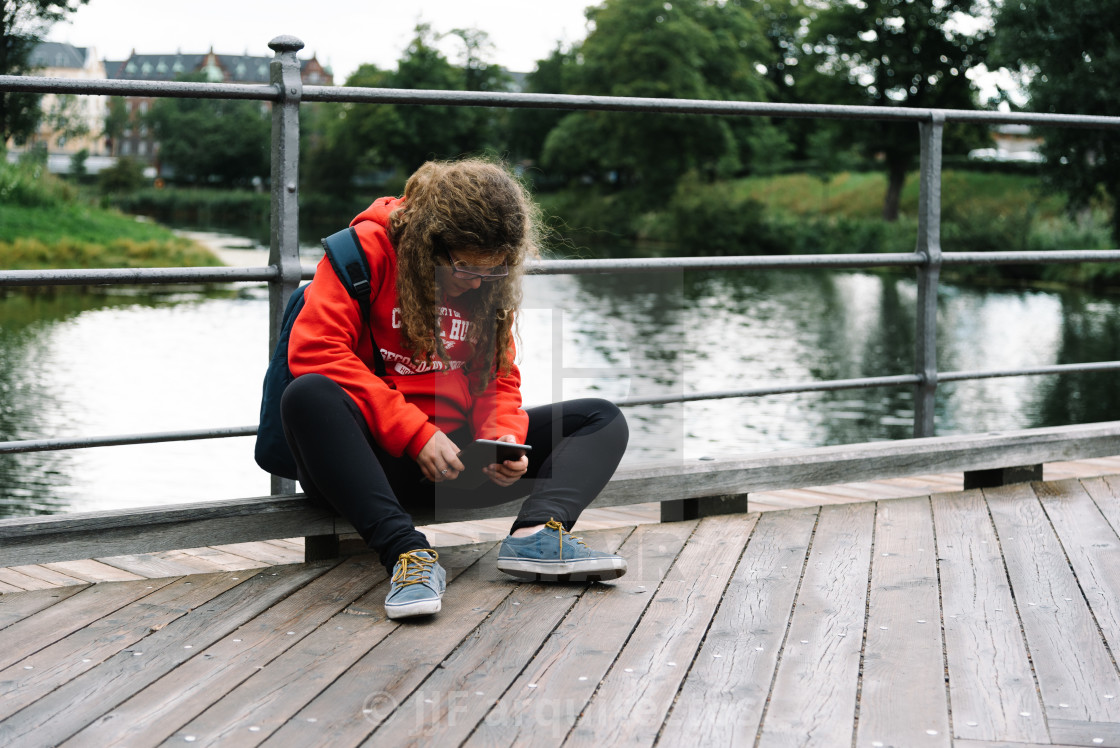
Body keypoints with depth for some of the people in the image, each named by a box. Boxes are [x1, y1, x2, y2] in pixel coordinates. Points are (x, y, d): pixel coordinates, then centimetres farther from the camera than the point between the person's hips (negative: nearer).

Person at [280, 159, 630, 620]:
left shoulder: (490, 281, 9)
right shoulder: (370, 246, -8)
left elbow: (499, 378, 12)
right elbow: (315, 351, -18)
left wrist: (504, 437, -13)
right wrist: (415, 434, -22)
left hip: (455, 455, 5)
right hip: (375, 452, -5)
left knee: (603, 420, -3)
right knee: (307, 396, -38)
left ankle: (538, 533, -32)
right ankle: (406, 551, -46)